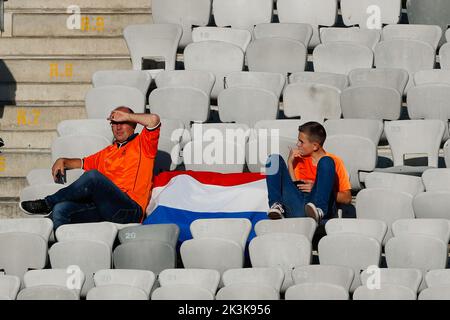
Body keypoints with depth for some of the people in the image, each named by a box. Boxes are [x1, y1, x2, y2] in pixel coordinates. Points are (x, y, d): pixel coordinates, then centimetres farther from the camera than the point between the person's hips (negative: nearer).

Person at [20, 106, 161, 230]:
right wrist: (63, 161, 21)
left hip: (129, 210, -6)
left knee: (93, 176, -30)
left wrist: (126, 116, 7)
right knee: (60, 209, -21)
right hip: (102, 208, 6)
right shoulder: (107, 152, 33)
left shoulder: (141, 144, 13)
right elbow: (82, 163, 41)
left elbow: (153, 120, -5)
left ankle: (47, 203, -17)